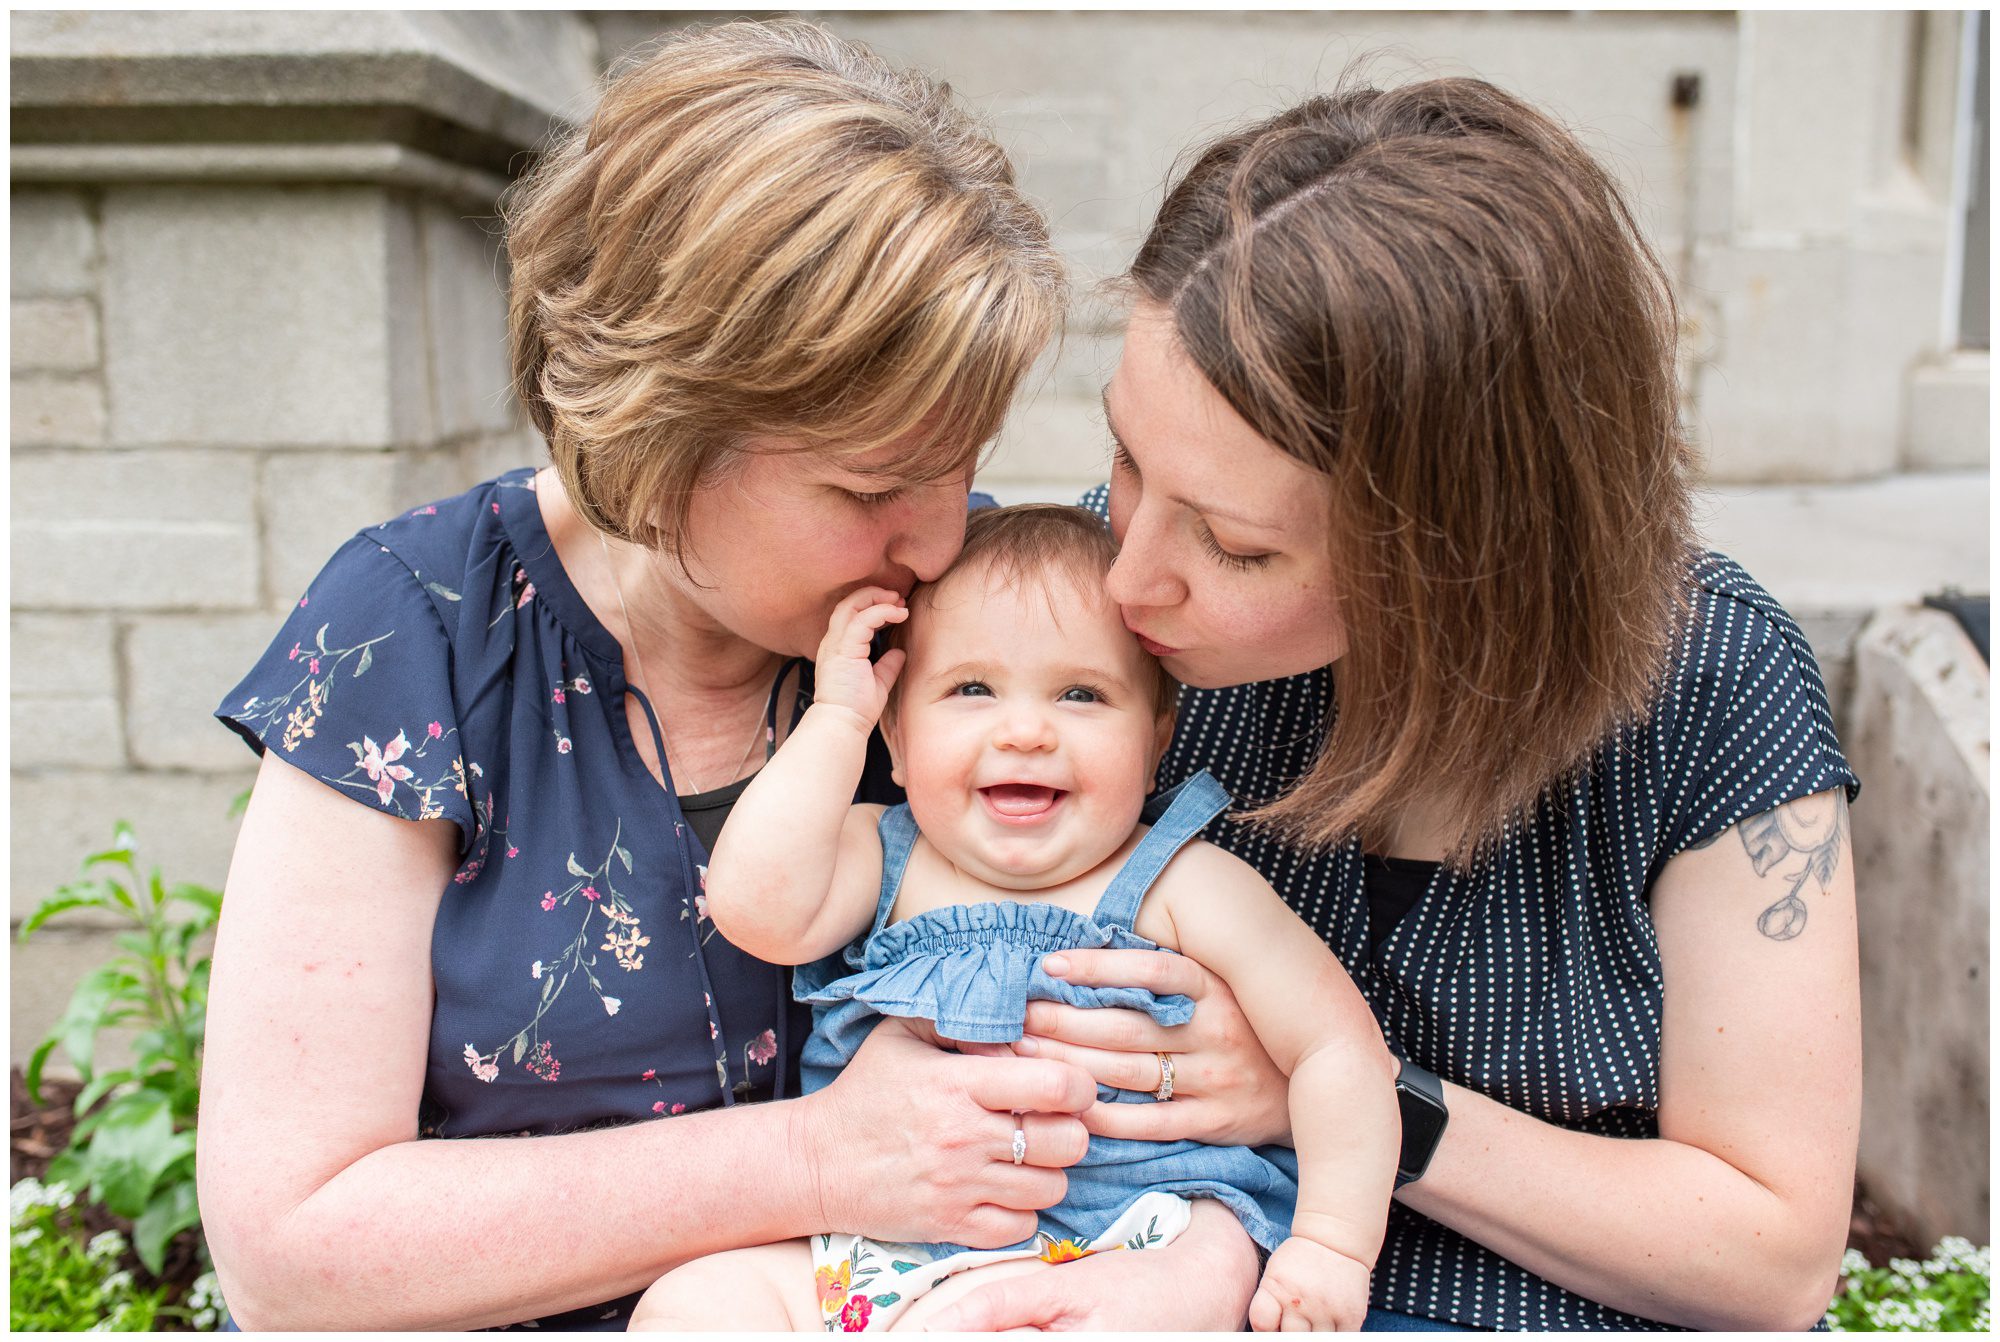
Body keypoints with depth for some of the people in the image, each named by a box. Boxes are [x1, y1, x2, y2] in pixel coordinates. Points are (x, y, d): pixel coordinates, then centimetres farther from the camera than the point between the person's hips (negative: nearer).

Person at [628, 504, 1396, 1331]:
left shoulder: (1180, 888, -4)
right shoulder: (882, 858, 3)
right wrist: (837, 718, -11)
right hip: (883, 1252, 3)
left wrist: (1331, 1247, -9)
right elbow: (755, 907, -16)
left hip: (1115, 1251, -2)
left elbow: (1338, 1045, -2)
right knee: (689, 1300, -12)